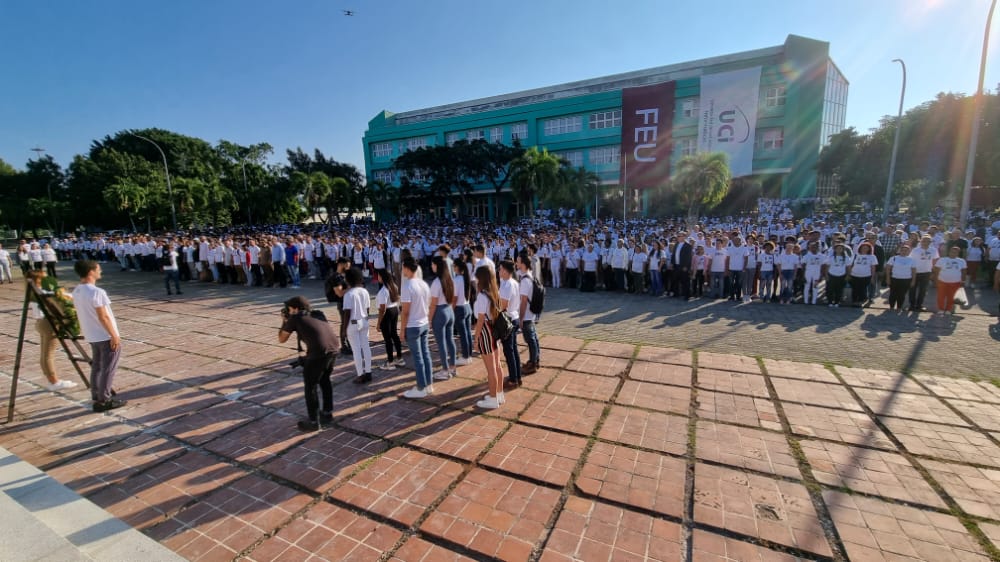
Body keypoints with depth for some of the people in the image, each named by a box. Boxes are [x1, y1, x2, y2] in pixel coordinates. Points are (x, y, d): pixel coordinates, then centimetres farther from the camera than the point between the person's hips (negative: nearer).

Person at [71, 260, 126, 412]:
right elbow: (103, 317, -21)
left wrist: (85, 331, 23)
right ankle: (104, 401, 7)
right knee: (108, 369, 1)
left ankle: (97, 398, 24)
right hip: (106, 336, -9)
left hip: (92, 336, 9)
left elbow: (84, 314, 14)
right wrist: (114, 336, -16)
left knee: (96, 367, 17)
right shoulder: (96, 292, -22)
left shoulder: (76, 291, 6)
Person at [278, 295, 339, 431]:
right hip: (333, 348, 7)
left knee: (310, 386, 12)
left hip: (318, 352, -6)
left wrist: (284, 321, 30)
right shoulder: (318, 314, 22)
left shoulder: (294, 319, 7)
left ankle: (313, 422, 22)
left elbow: (281, 339, 18)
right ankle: (327, 413, 38)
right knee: (325, 380, 27)